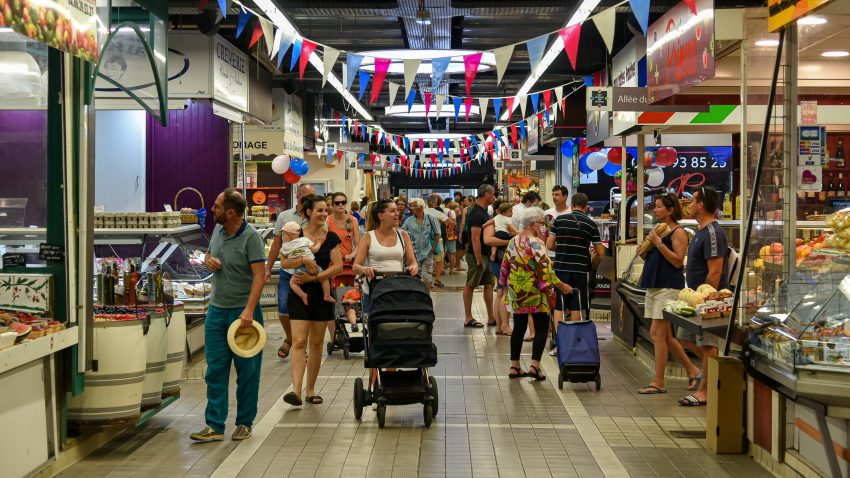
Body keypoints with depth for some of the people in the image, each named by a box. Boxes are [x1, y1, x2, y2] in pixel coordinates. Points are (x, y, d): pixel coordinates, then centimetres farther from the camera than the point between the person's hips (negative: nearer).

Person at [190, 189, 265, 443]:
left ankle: (244, 423, 18)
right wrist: (207, 260, 0)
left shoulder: (251, 237, -14)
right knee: (215, 370, 6)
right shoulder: (218, 229, 7)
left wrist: (249, 311, -27)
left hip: (243, 311, -6)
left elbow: (259, 275, -19)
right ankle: (215, 426, 11)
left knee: (247, 371, 6)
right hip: (217, 309, 6)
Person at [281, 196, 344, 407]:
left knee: (317, 343, 7)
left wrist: (313, 277, -13)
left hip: (322, 294, 2)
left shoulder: (331, 237, 5)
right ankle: (296, 391, -18)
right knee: (299, 342, -11)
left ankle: (310, 389, 17)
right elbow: (284, 262, -7)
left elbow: (338, 266, -4)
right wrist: (304, 260, -24)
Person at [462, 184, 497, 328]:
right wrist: (479, 260, -22)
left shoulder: (483, 211, 13)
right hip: (476, 255, -9)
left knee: (489, 284, 9)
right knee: (470, 286, 0)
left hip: (486, 254, 10)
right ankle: (468, 318, 6)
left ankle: (491, 317, 14)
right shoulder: (476, 213, -18)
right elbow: (475, 238, -22)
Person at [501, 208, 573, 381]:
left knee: (519, 328, 12)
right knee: (541, 328, 3)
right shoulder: (536, 243, -15)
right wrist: (561, 286, -13)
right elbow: (545, 270, -20)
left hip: (516, 294, 7)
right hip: (535, 294, -7)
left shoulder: (513, 242, 8)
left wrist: (506, 286, 26)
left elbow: (505, 268, 14)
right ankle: (534, 366, -4)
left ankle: (514, 367, 15)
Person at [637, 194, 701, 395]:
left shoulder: (678, 232, -7)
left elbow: (678, 261, -16)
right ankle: (692, 370, 25)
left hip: (669, 286, -9)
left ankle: (658, 382, -3)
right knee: (664, 335, 12)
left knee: (658, 333, -9)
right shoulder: (658, 230, 18)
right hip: (654, 286, 9)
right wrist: (644, 252, 3)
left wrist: (659, 243, -18)